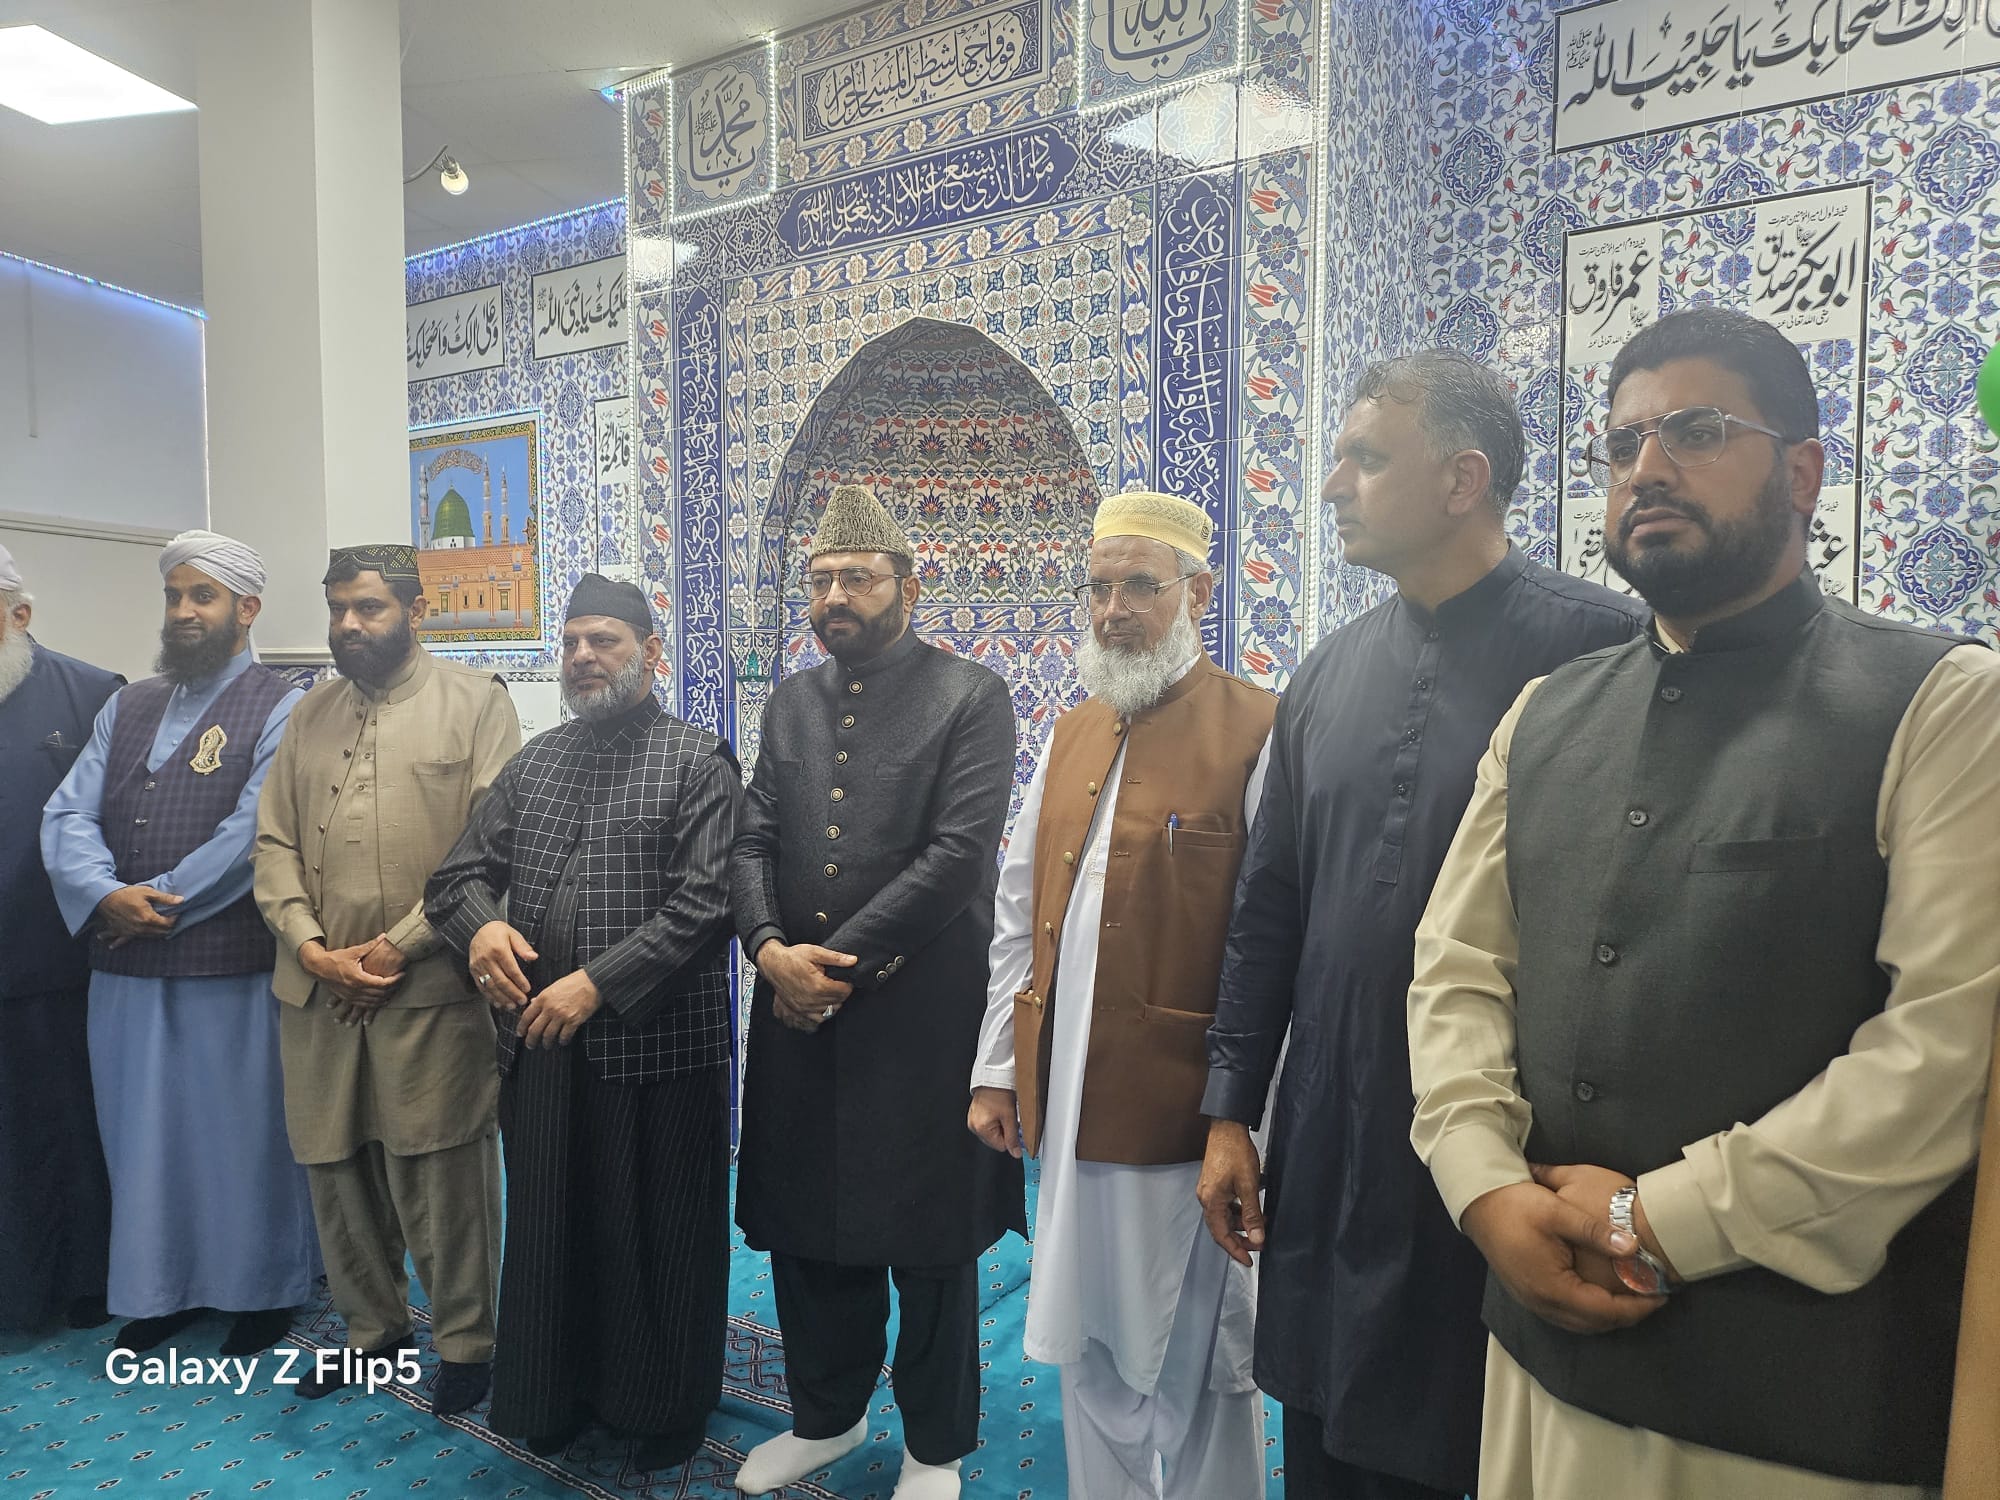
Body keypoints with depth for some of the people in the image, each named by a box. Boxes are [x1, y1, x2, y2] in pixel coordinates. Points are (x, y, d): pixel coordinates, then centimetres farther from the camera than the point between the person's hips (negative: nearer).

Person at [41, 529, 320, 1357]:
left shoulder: (280, 710, -8)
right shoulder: (127, 707, 12)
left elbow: (249, 837, -16)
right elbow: (68, 816, 3)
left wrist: (154, 906, -13)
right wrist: (105, 895, -14)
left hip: (232, 969, -6)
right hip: (125, 969, 6)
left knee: (243, 1132, 8)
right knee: (145, 1132, 17)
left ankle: (265, 1286, 27)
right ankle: (167, 1283, 36)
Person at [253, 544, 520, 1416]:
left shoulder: (474, 701, -2)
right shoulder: (310, 715, 15)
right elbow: (274, 843, 10)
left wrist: (399, 947, -13)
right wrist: (311, 947, -6)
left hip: (432, 988, -5)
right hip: (317, 989, 5)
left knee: (440, 1173, 1)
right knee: (336, 1166, 14)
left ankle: (464, 1340, 20)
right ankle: (371, 1327, 34)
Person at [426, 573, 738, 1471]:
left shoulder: (699, 761, -5)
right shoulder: (534, 761, 11)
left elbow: (705, 904, -15)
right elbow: (460, 871, 10)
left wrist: (600, 983, -20)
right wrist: (481, 924, -12)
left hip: (657, 1048, -4)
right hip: (540, 1042, 5)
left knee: (655, 1232, 9)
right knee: (551, 1226, 16)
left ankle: (663, 1406, 31)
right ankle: (560, 1394, 37)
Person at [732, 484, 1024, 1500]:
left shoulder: (971, 697, -6)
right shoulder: (791, 702, 11)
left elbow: (957, 855, -15)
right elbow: (752, 841, 8)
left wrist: (838, 963, -15)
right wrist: (770, 948, -11)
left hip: (920, 1015, -5)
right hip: (797, 1013, 5)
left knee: (928, 1242, 9)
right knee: (804, 1225, 17)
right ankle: (826, 1416, 41)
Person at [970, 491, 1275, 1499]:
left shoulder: (1257, 734, -11)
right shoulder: (1071, 735, 10)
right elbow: (1016, 914, 11)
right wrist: (997, 1070, 9)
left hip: (1186, 1113, -6)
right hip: (1068, 1105, 6)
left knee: (1200, 1370, 12)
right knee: (1088, 1352, 22)